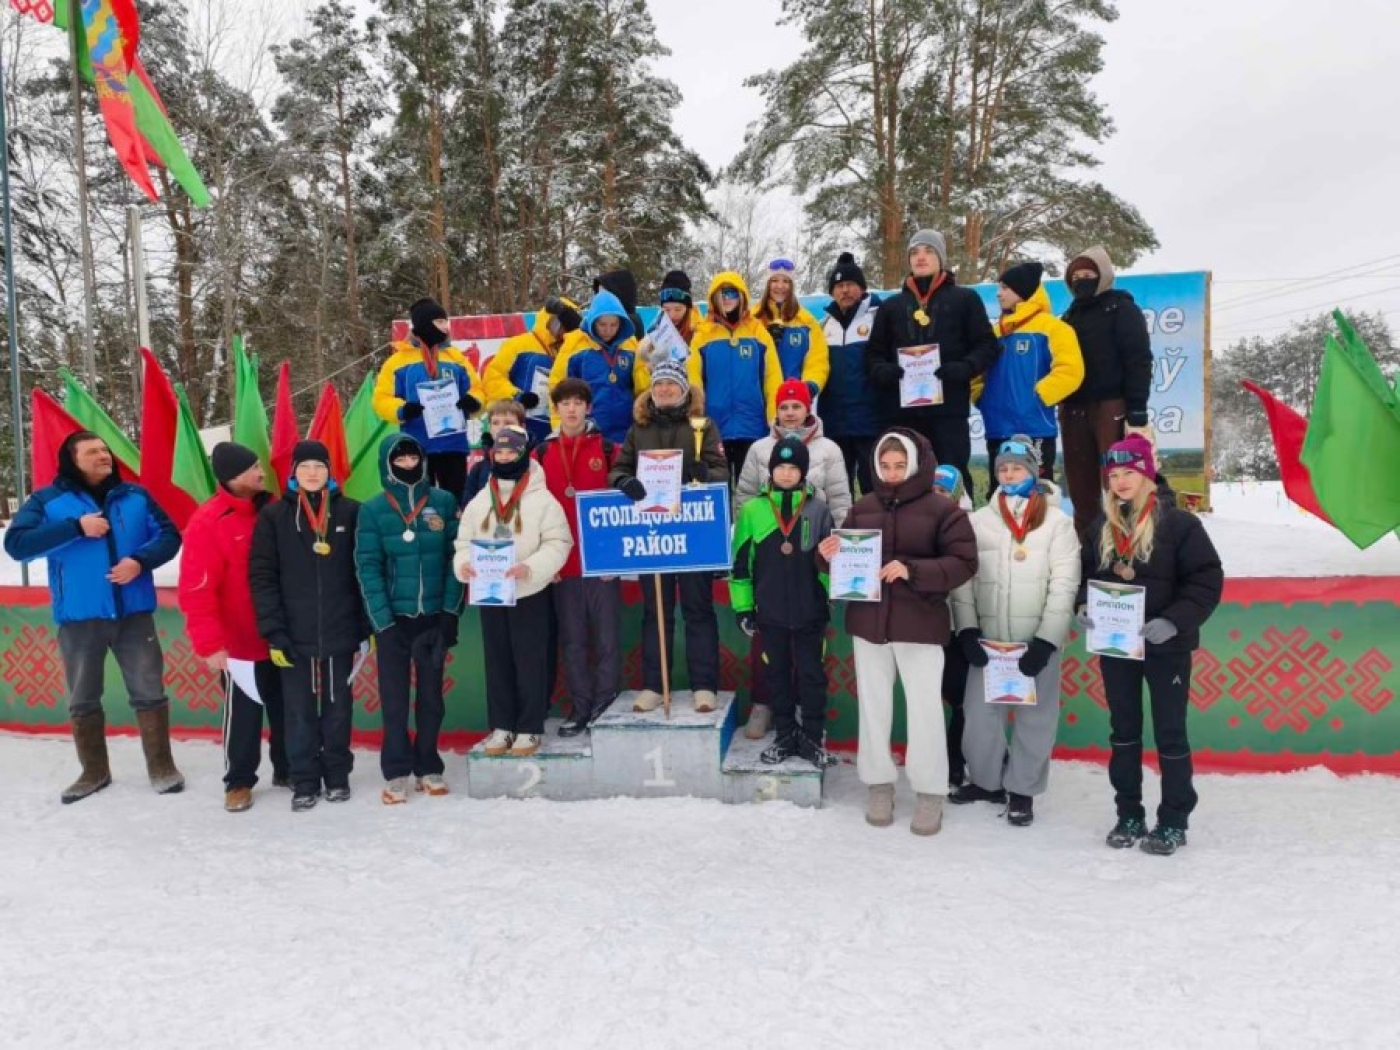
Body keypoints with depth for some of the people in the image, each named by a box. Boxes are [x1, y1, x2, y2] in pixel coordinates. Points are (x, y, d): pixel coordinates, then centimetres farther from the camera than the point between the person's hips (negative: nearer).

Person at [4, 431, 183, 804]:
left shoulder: (136, 496, 7)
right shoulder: (47, 500, 1)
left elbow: (169, 536, 7)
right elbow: (16, 544, -10)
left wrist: (141, 560, -13)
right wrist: (76, 527, -19)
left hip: (134, 613, 0)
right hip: (78, 618, 0)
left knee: (149, 691, 4)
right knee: (83, 700, 11)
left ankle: (162, 767, 15)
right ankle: (94, 771, 27)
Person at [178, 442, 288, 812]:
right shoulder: (208, 522, -14)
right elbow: (196, 590, -18)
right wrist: (210, 643, -23)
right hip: (239, 642, -5)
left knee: (286, 708, 15)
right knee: (243, 714, 6)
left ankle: (287, 770, 31)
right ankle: (239, 782, 23)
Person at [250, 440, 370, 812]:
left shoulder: (350, 512, 3)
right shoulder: (273, 515, 1)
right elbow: (262, 576, -2)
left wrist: (368, 624, 0)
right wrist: (273, 630, -10)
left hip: (340, 631, 1)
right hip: (294, 635, 0)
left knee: (338, 708, 10)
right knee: (299, 711, 5)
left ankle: (338, 775, 24)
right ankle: (304, 781, 18)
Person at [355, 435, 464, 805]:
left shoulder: (444, 503, 1)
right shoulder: (373, 510, -2)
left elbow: (456, 559, 0)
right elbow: (367, 567, -5)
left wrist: (451, 610, -7)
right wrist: (382, 620, -12)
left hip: (434, 616, 1)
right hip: (393, 618, -1)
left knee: (431, 695, 10)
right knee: (394, 698, 3)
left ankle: (429, 767, 23)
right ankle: (397, 771, 14)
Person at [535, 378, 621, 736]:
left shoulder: (607, 448, 2)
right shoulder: (542, 453, 8)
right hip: (562, 564, 2)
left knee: (607, 637, 3)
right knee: (572, 640, 10)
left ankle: (605, 705, 14)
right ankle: (580, 706, 20)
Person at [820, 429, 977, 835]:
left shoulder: (942, 509, -6)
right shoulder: (862, 508, 6)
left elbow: (964, 563, -12)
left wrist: (912, 570, -23)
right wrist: (832, 557, -10)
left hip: (920, 626, -3)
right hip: (868, 622, 4)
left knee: (924, 708, 3)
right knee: (873, 705, 12)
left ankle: (930, 791, 20)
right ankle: (879, 783, 28)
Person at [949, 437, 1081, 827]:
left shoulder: (1057, 521, -1)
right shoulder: (979, 520, 6)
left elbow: (1064, 585, -5)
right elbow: (961, 578, 4)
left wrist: (1046, 640, -11)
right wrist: (966, 630, -4)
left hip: (1037, 640, -2)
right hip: (987, 639, 2)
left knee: (1035, 716, 6)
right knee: (979, 713, 4)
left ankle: (1022, 790, 24)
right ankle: (986, 780, 26)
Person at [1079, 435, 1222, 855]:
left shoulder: (1178, 523, -10)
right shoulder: (1101, 527, 6)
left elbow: (1207, 580, -12)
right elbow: (1086, 576, 13)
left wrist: (1174, 621, -23)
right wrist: (1084, 607, -6)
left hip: (1165, 647, -5)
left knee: (1169, 734, 6)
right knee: (1124, 731, 13)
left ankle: (1174, 822, 20)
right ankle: (1129, 815, 26)